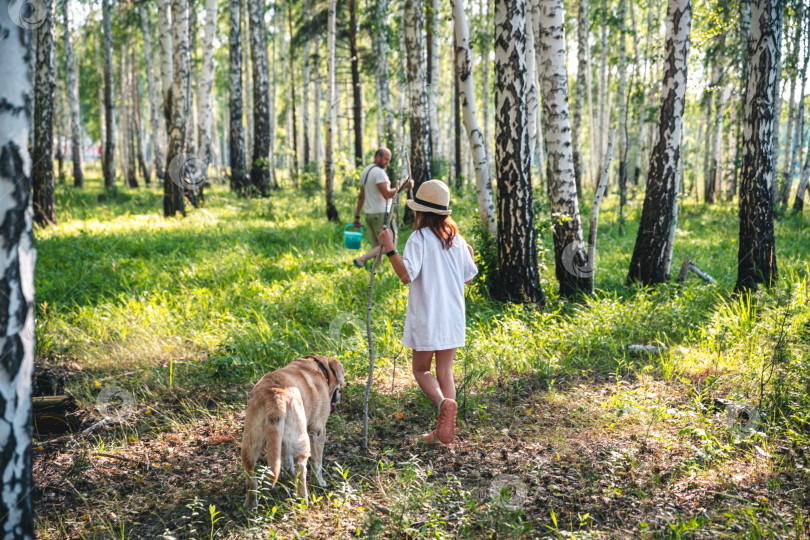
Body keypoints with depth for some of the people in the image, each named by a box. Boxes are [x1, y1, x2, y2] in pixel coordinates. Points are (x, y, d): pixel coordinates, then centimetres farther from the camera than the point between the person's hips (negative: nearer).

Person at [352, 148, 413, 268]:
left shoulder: (365, 171, 15)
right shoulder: (379, 172, -13)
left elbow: (361, 196, 17)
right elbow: (387, 194, -21)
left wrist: (357, 216, 18)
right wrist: (404, 186, -18)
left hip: (369, 213, 9)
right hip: (381, 213, -9)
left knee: (376, 246, 10)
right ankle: (361, 259, -17)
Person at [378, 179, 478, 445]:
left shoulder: (419, 239, -12)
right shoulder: (456, 239, 6)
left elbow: (406, 274, -23)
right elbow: (468, 277, 14)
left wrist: (390, 249, -19)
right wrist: (469, 256, 31)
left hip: (426, 318, -5)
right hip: (453, 316, 5)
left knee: (421, 369, 10)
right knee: (445, 371, 11)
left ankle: (443, 402, -18)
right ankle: (444, 430, 9)